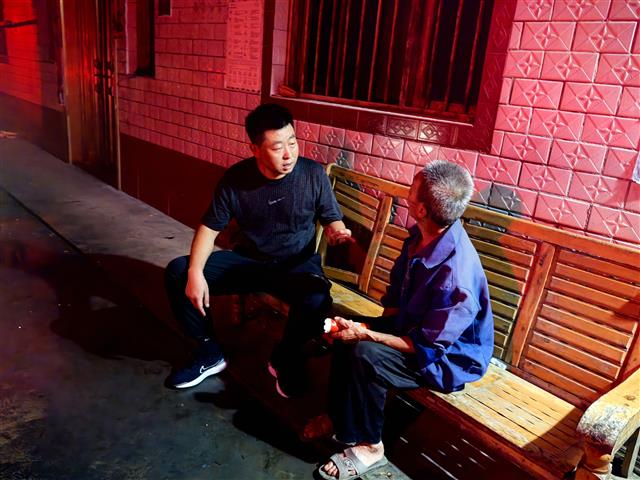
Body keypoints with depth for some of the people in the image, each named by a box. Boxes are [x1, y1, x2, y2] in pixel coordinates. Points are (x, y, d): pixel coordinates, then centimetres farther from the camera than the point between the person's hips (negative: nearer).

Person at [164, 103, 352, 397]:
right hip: (247, 260, 2)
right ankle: (210, 353, 4)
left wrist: (336, 233, -26)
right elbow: (210, 228, -4)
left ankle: (285, 358, -1)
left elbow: (331, 219, 0)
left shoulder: (314, 174, -12)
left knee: (317, 301, -36)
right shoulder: (235, 179, -10)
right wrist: (195, 271, -19)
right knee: (177, 272, -13)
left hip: (297, 264, -2)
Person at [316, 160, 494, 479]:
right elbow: (397, 294, 6)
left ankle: (368, 447, -3)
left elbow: (425, 348, -26)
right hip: (414, 328, 8)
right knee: (347, 332, -4)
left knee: (365, 354, -26)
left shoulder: (455, 275, -35)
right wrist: (366, 327, -8)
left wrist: (365, 335, -25)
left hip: (450, 357, -8)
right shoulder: (421, 236, -9)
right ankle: (339, 416, 14)